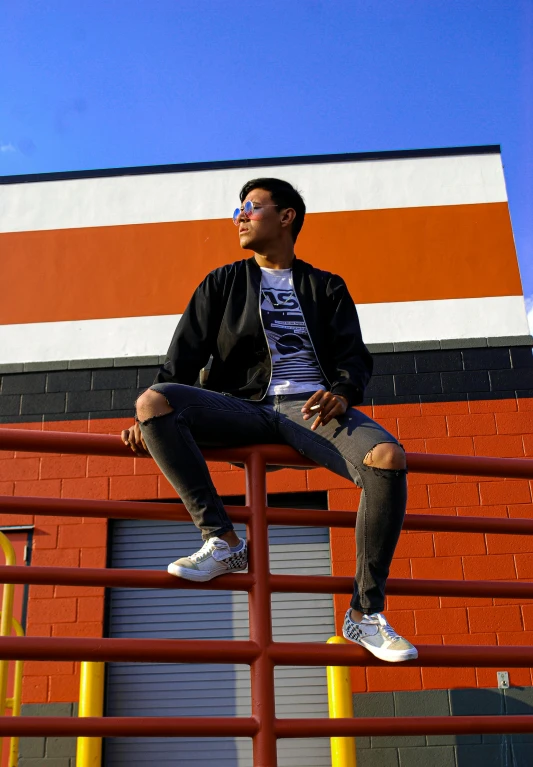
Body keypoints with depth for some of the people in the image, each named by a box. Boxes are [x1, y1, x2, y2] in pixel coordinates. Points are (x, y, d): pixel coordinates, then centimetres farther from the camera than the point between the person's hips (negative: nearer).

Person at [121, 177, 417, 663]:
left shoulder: (327, 288, 21)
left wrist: (343, 391, -16)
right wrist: (152, 421, -3)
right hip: (244, 407, 1)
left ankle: (366, 613, -20)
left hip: (313, 407, 0)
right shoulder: (223, 283, 21)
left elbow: (355, 355, 9)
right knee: (153, 401, -27)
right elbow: (185, 356, 11)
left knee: (388, 458, -31)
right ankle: (222, 540, -27)